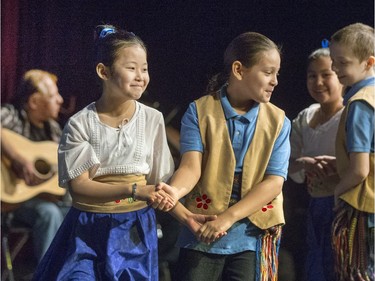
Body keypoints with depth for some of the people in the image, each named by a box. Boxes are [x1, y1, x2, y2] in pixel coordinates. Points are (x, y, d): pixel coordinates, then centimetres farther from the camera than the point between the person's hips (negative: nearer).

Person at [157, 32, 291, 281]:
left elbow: (274, 182, -7)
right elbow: (192, 166, -12)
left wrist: (228, 218, -18)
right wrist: (175, 191, -36)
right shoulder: (200, 111, -1)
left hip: (252, 236, 1)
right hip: (202, 234, -1)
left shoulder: (278, 122, 2)